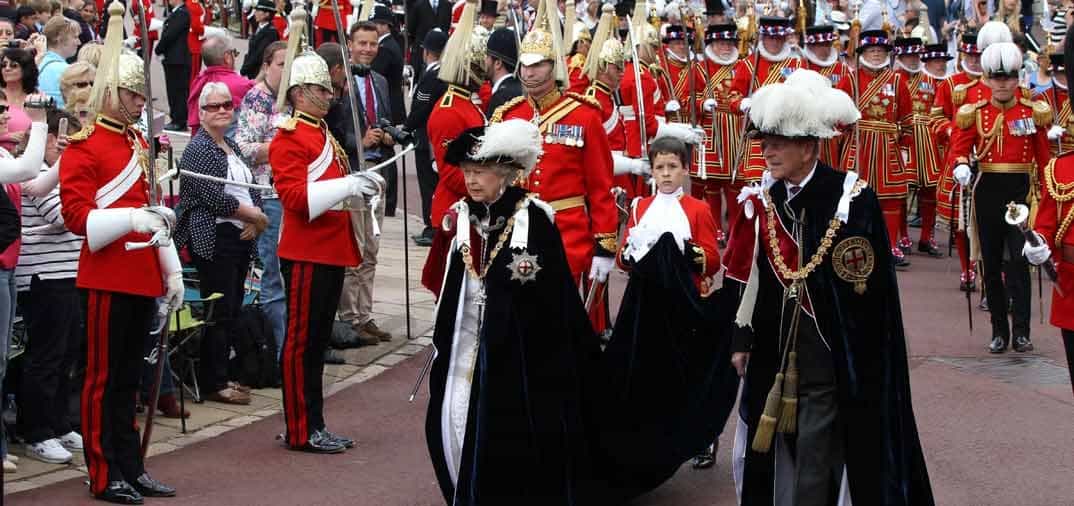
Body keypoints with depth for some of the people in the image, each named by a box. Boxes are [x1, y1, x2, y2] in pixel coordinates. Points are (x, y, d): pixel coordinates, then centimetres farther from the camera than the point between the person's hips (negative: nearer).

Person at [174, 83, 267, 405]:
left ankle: (220, 376, 19)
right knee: (219, 312, -5)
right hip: (214, 239, -8)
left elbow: (252, 188, 17)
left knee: (233, 309, 11)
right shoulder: (199, 149, -10)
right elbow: (215, 198, -19)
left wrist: (253, 221, -3)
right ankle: (214, 384, 1)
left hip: (241, 237, 8)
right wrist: (256, 216, -12)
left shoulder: (232, 146, 17)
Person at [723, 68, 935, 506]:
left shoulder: (854, 199, -13)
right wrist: (741, 340, 8)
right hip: (774, 353, 5)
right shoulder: (762, 200, 2)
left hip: (832, 361, -5)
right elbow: (743, 274, 9)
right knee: (769, 450, 14)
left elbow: (875, 288, -10)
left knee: (814, 464, -2)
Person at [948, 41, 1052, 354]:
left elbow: (1044, 158, 4)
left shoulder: (1033, 112, 3)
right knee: (991, 263, 7)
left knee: (1018, 260, -10)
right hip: (987, 193, 2)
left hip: (1021, 191, -2)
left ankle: (1021, 332, -7)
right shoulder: (974, 114, 3)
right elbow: (958, 149, -6)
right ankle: (999, 331, 16)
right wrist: (960, 167, -28)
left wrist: (1046, 196, 0)